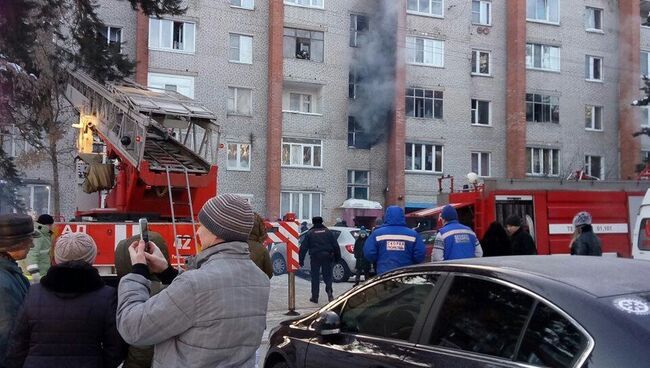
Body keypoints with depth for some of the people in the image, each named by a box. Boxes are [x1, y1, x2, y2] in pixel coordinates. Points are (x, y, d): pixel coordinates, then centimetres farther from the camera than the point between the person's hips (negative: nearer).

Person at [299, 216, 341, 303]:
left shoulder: (310, 233, 4)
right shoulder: (328, 232, 9)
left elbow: (303, 248, 1)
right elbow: (336, 246, 7)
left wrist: (301, 260, 4)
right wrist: (337, 257, 13)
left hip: (315, 257, -1)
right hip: (327, 256, 1)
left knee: (315, 277, 7)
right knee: (327, 275, 12)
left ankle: (315, 297, 9)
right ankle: (329, 291, -11)